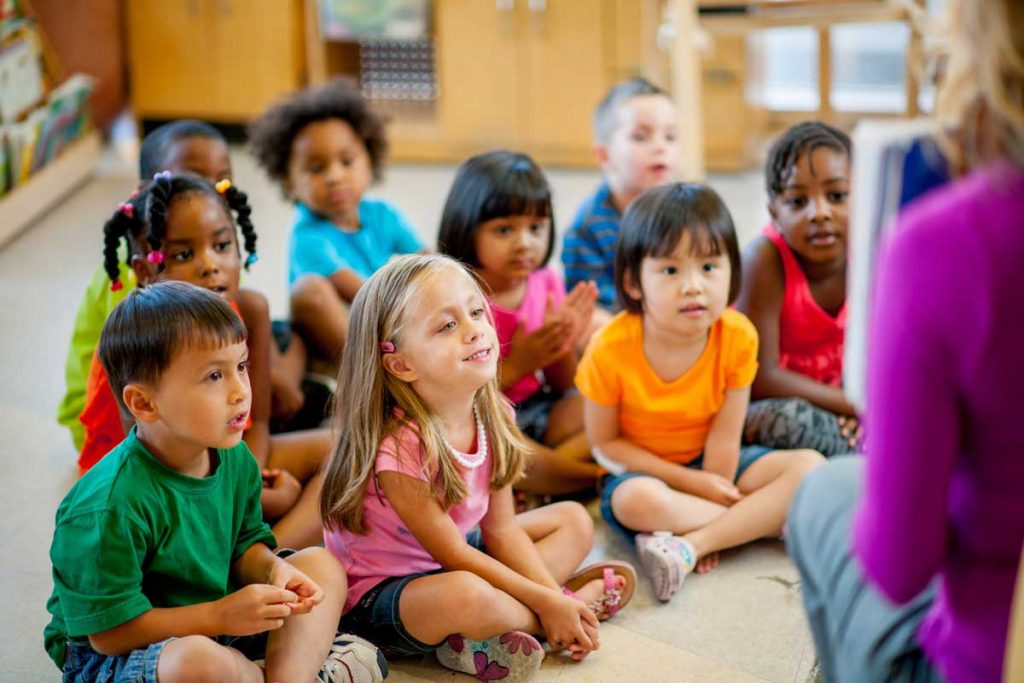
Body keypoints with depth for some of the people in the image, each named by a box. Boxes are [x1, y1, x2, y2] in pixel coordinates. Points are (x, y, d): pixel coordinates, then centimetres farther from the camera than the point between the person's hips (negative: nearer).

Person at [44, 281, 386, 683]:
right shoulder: (109, 506, -29)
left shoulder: (234, 458, -4)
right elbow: (109, 631, -25)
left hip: (212, 623, 9)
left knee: (322, 566, 6)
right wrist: (220, 616, -27)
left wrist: (273, 568, -13)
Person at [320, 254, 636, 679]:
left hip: (459, 557, 9)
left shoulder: (491, 415, -8)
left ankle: (483, 642, -11)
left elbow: (500, 528, -1)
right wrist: (548, 602, -19)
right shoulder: (399, 447, -29)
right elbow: (452, 554, -21)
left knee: (574, 520, 11)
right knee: (467, 596, -40)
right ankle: (585, 595, -8)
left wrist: (552, 597, -12)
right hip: (379, 593, -9)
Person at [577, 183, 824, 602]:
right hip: (641, 472, -3)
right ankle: (766, 518, -18)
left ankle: (688, 545, -30)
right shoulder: (611, 349, -22)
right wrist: (690, 482, -17)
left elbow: (724, 435, -11)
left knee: (809, 466, -17)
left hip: (710, 466, 3)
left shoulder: (737, 337, -16)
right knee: (639, 501, -37)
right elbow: (605, 443, -13)